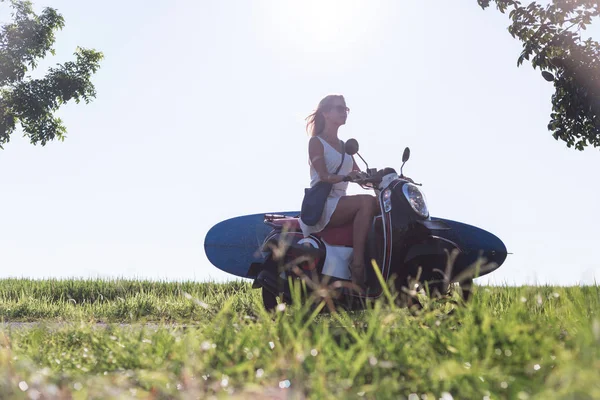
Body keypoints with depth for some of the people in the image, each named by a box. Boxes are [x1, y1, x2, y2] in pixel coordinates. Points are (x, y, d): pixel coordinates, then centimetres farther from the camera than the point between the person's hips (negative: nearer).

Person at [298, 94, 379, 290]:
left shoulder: (345, 146, 24)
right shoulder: (316, 141, 3)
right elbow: (324, 176, -12)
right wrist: (346, 176, -28)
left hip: (340, 203, 7)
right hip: (321, 204, -7)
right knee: (367, 202, -32)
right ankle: (358, 265, -36)